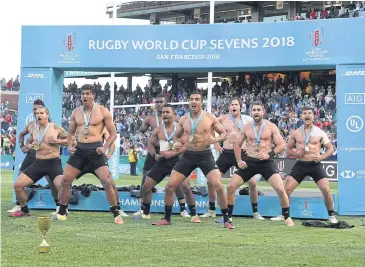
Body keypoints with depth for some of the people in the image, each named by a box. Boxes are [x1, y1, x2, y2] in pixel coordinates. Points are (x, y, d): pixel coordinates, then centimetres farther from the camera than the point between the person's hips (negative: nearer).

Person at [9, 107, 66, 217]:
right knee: (18, 185, -4)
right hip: (38, 163, 5)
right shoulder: (34, 130, 9)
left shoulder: (55, 128, -6)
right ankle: (24, 210, 17)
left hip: (54, 163, -5)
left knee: (62, 186, -29)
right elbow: (29, 143, 24)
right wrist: (31, 146, 1)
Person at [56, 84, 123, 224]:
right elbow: (71, 132, 21)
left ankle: (116, 214, -3)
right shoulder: (76, 112, 10)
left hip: (95, 149, -4)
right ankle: (61, 212, 14)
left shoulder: (103, 111, -2)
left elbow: (113, 133, 1)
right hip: (80, 149, 4)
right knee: (65, 180, 0)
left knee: (107, 181, -13)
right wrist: (70, 146, 2)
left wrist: (105, 147, -12)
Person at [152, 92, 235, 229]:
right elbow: (176, 135, 19)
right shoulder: (183, 120, 5)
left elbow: (224, 133, 1)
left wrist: (215, 139, -20)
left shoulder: (210, 118, -3)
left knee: (218, 186, -18)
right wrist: (176, 143, -4)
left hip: (205, 155, -3)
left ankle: (226, 220, -4)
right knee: (169, 187, -1)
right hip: (188, 155, 3)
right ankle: (167, 218, 16)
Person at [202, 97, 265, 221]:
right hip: (226, 153, 1)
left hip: (242, 154, -1)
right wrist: (215, 143, 7)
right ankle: (211, 211, 12)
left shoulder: (247, 120, 1)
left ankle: (255, 212, 8)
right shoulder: (222, 119, 3)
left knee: (252, 183, -8)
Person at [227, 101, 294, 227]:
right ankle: (228, 216, 9)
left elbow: (282, 145, -5)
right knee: (231, 186, -6)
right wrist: (239, 161, 3)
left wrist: (269, 154, -19)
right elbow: (237, 145, 16)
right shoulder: (246, 128, 6)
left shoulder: (271, 127, -3)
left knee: (280, 189, -18)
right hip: (249, 162, 3)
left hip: (266, 163, -3)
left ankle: (287, 217, 2)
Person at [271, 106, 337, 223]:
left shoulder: (320, 132, 2)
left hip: (315, 165, -2)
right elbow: (288, 150, 13)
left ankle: (331, 215, 5)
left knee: (326, 189, -13)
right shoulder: (295, 133, 6)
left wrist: (321, 157, -11)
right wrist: (295, 153, -8)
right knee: (287, 189, -6)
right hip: (300, 164, 2)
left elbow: (330, 149, 6)